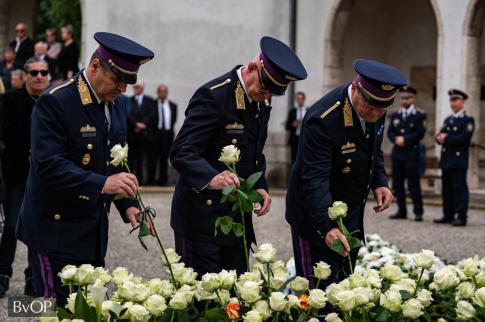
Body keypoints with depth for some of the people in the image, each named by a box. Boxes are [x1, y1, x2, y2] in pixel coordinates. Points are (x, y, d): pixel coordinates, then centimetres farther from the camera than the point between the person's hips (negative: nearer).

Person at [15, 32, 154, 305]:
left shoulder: (117, 103, 9)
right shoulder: (54, 102, -16)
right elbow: (48, 166, -24)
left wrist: (128, 206, 0)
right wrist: (102, 183, -33)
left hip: (94, 229, 7)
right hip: (57, 228, -7)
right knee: (62, 311, -5)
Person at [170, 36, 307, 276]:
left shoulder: (262, 101, 8)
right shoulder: (213, 96, -17)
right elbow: (181, 152, -23)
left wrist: (260, 186, 2)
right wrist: (211, 177, -42)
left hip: (238, 215, 8)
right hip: (202, 215, -8)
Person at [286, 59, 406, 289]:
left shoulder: (375, 110, -5)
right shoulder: (322, 120, -29)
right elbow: (314, 179, -33)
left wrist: (379, 182, -3)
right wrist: (327, 226, -43)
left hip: (351, 216, 8)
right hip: (316, 217, -7)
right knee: (320, 289, -4)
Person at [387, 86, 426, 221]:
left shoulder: (420, 115, 0)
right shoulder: (395, 115, 15)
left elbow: (420, 133, -9)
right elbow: (390, 132, 9)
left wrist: (405, 139, -14)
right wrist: (396, 139, -11)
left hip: (412, 154, -5)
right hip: (397, 154, 5)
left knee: (413, 184, -7)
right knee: (397, 184, 5)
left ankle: (418, 212, -2)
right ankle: (401, 211, 13)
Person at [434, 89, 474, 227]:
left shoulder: (468, 120, -4)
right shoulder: (448, 120, 21)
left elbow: (464, 138, -17)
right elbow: (440, 136, 16)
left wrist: (446, 139, -12)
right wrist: (439, 137, -8)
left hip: (459, 160, -7)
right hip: (446, 160, 7)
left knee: (459, 189, -7)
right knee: (447, 189, 9)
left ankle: (461, 217, -7)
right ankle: (448, 215, 15)